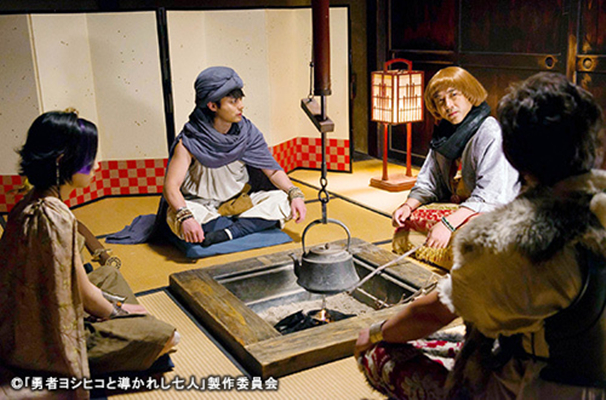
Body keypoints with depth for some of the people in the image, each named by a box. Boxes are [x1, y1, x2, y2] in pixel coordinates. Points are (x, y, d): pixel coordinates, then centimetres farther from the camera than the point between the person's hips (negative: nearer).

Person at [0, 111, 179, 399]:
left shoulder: (32, 202, 0)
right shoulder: (55, 218, -31)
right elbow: (83, 292, -20)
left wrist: (107, 301, 11)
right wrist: (116, 310, -2)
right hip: (50, 341, -10)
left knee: (109, 274, 27)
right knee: (164, 337, -11)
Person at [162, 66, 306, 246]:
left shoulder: (247, 131, -7)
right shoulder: (189, 142, -18)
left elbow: (273, 170, -3)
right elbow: (171, 186, -25)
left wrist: (295, 194, -21)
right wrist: (185, 217, -44)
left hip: (238, 203, 3)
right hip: (201, 207, -3)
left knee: (283, 199, -19)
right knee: (176, 217, -36)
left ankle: (227, 233, -30)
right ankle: (252, 224, -24)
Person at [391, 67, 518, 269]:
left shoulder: (490, 133, -17)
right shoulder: (444, 134, 9)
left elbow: (491, 196, -25)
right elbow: (429, 182, 12)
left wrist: (449, 222, -34)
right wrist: (409, 205, -8)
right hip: (456, 205, 8)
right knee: (404, 221, -3)